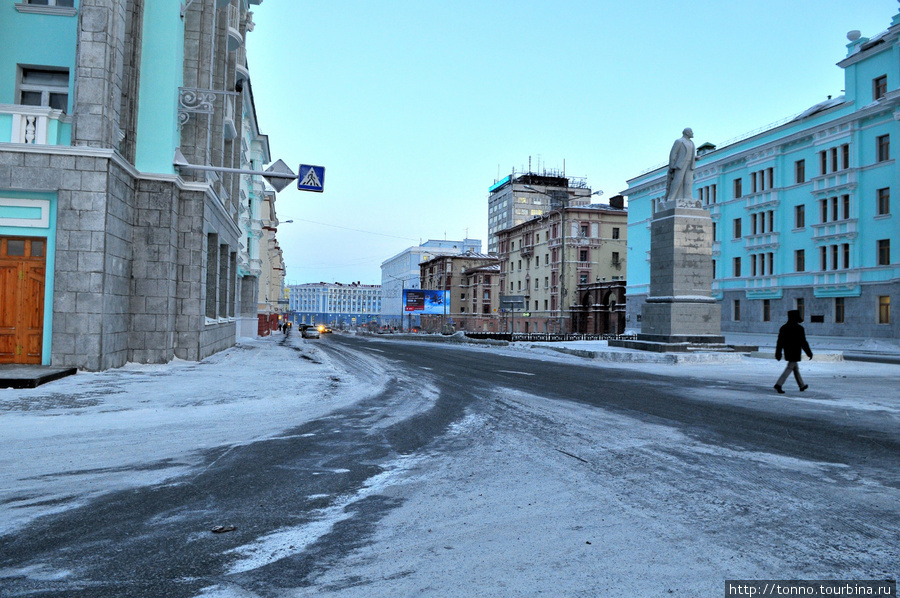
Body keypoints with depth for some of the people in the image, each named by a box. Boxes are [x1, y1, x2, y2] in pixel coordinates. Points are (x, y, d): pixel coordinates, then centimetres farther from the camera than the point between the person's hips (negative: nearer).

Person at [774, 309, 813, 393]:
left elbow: (780, 342, 4)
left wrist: (778, 353, 7)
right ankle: (778, 384, -19)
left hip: (788, 352, 7)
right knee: (789, 369, -8)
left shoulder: (783, 328, 4)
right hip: (795, 353, -7)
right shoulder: (799, 329, -12)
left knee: (796, 368, 19)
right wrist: (809, 353, -1)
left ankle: (801, 385, 31)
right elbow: (803, 343, -11)